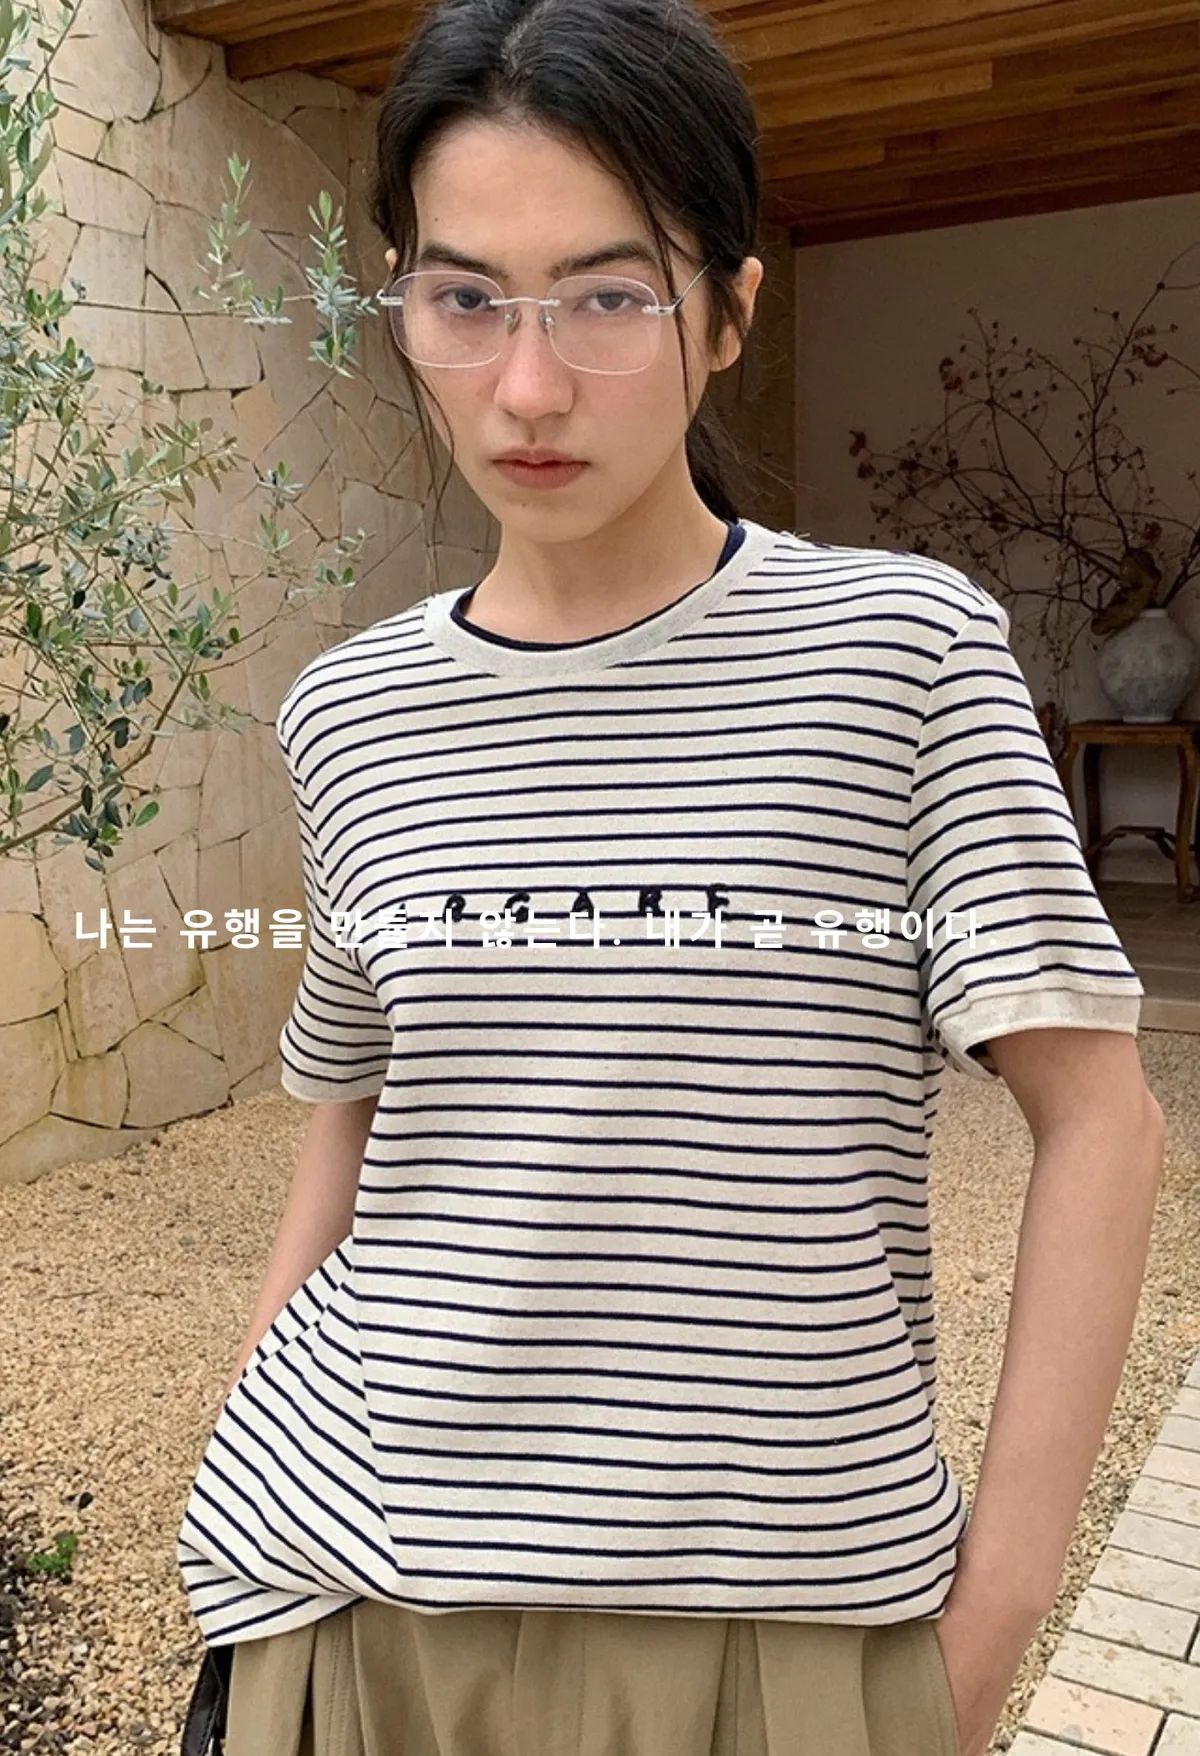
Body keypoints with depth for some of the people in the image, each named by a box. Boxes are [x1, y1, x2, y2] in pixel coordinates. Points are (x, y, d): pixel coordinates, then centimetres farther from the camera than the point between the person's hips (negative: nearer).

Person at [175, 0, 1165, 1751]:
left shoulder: (908, 648, -10)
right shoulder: (348, 717, 0)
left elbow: (1099, 1117, -8)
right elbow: (352, 1129, 9)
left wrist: (999, 1596, -9)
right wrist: (247, 1511, 9)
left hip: (791, 1603, -2)